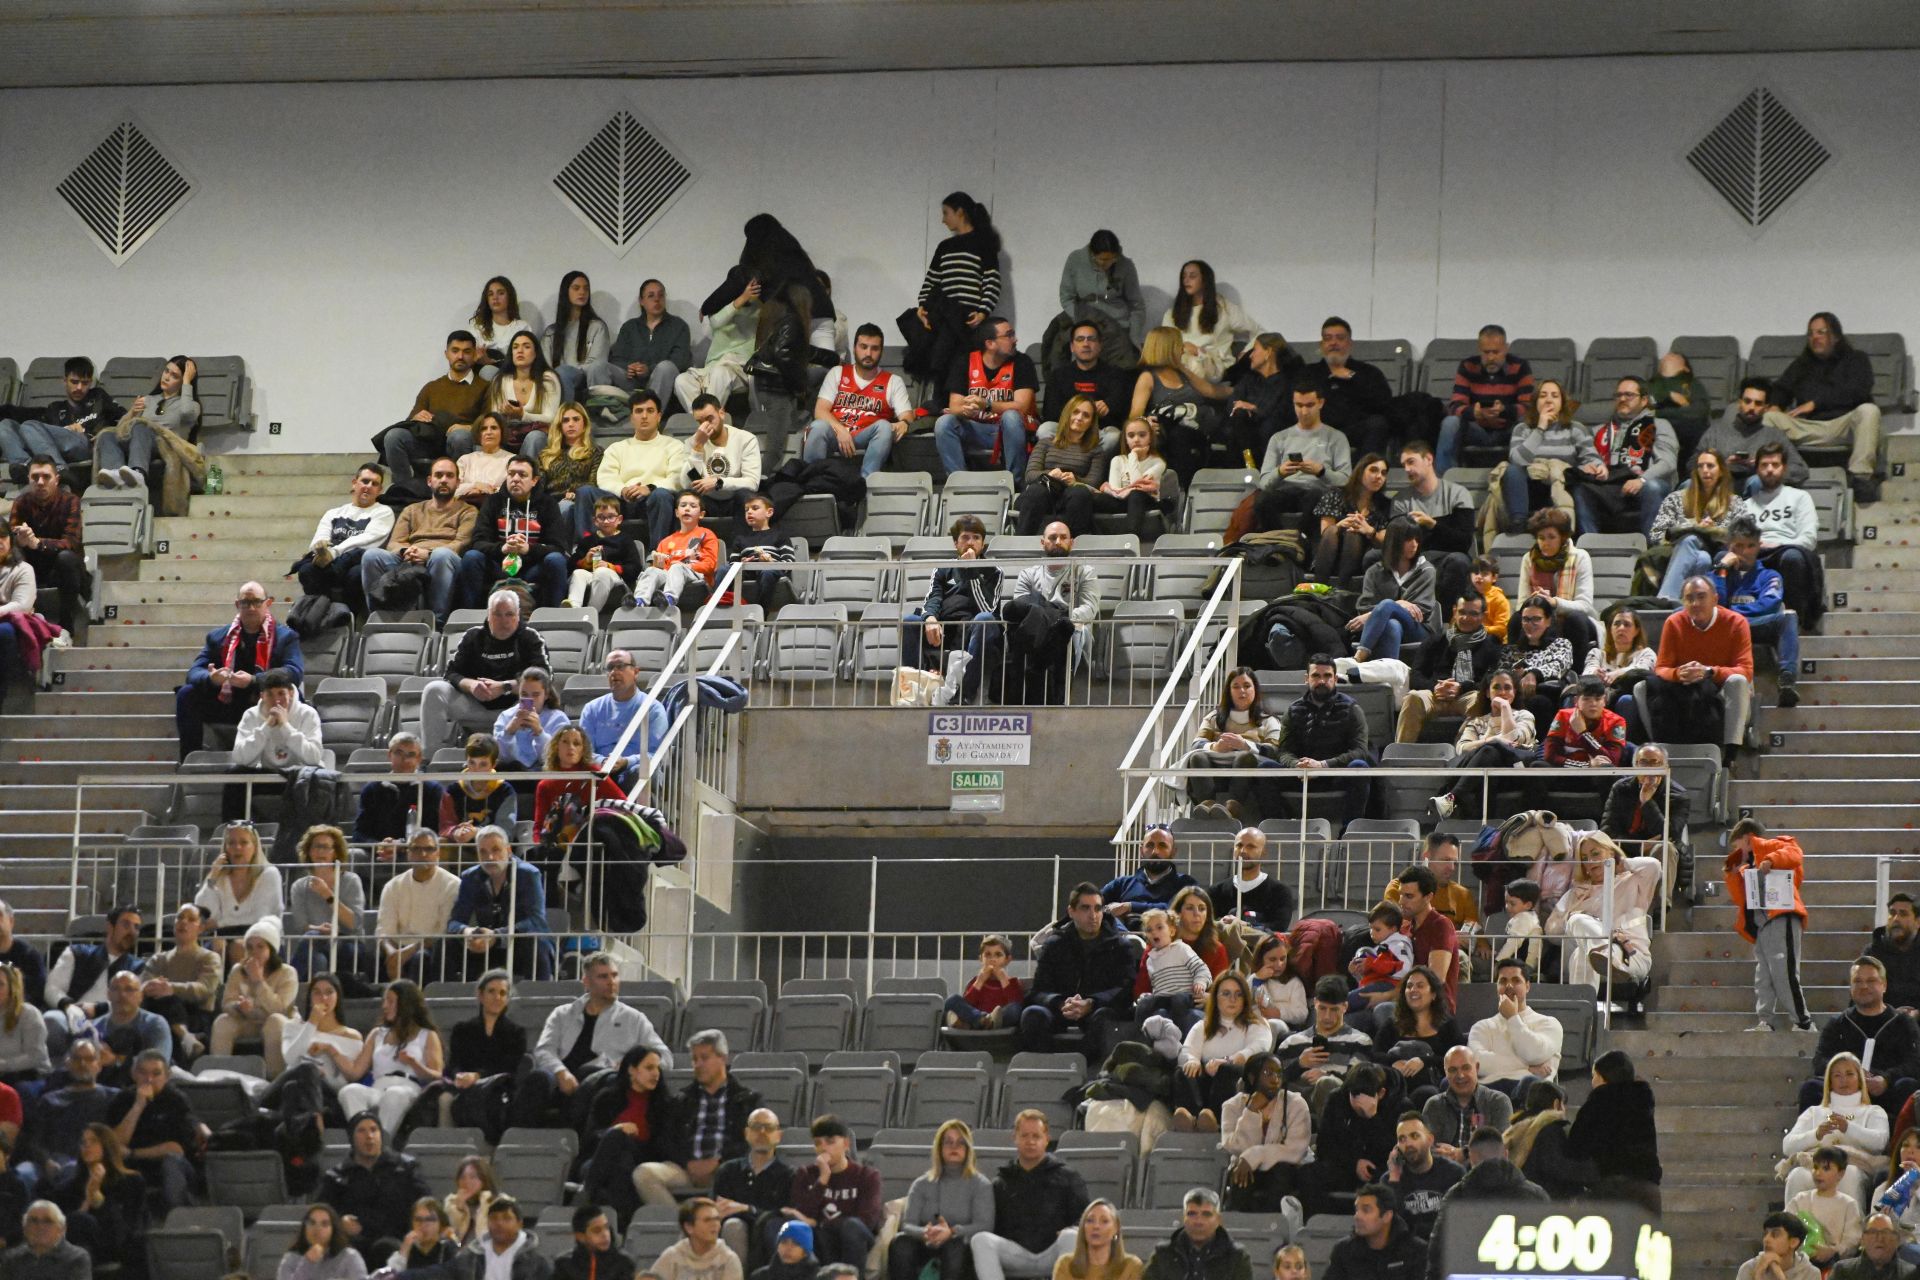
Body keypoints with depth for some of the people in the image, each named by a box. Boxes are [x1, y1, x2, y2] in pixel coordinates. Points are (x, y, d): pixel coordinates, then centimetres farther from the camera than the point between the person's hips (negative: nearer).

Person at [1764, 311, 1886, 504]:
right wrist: (1774, 404, -7)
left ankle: (1861, 475, -44)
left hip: (1844, 425, -3)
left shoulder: (1855, 359, 13)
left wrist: (1815, 403, -9)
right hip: (1807, 427, 3)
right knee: (1768, 417, -21)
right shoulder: (1802, 364, 27)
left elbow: (1857, 392, -4)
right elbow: (1781, 389, 19)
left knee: (1868, 410, -35)